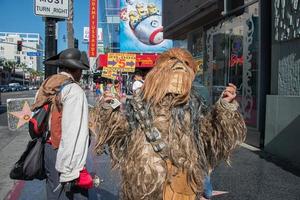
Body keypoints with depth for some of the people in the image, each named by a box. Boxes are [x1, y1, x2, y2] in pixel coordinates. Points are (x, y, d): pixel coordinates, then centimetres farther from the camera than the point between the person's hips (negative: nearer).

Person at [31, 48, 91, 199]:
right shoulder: (74, 91, -16)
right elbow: (74, 132, -23)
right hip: (62, 156, -8)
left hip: (47, 150, 9)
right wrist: (70, 170, -23)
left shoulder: (45, 87, 8)